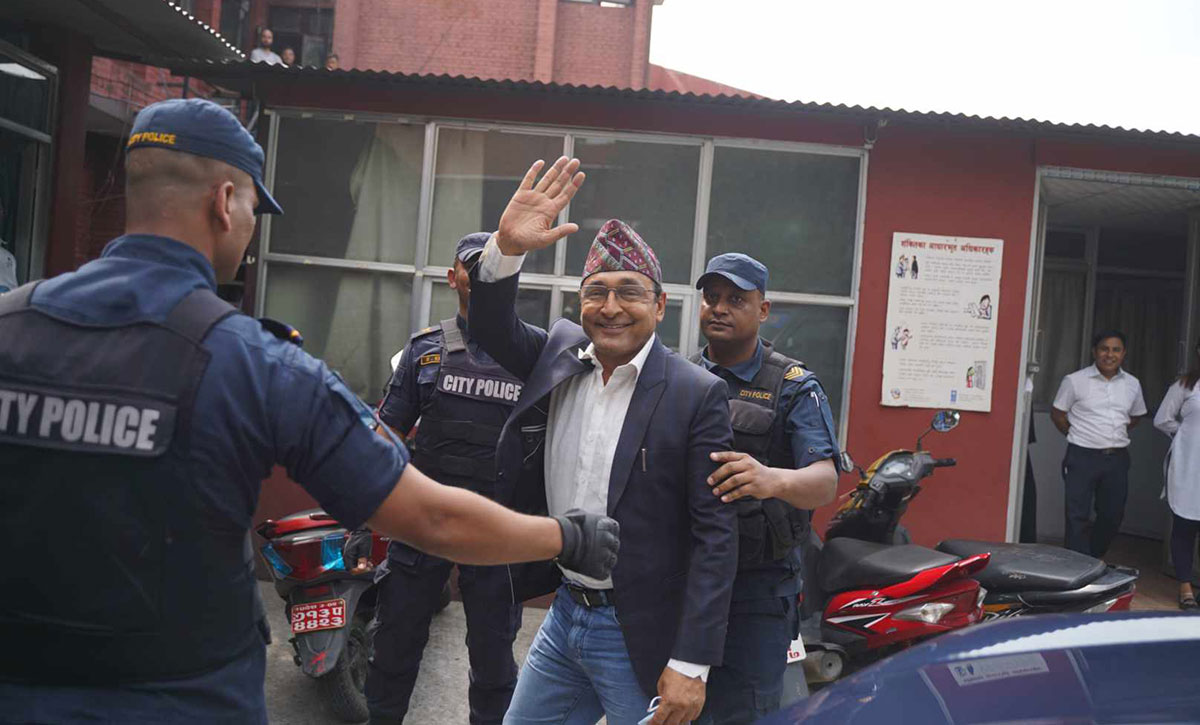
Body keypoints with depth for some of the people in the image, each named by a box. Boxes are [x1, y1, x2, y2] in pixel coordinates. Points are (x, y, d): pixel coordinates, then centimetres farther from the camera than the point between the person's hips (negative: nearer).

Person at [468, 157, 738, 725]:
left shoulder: (697, 394, -15)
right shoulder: (559, 354, 2)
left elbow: (715, 534, -16)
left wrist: (691, 664, -17)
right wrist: (507, 247, -26)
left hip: (640, 635, -5)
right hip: (564, 613, 6)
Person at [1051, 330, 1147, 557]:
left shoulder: (1132, 384, 7)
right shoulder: (1075, 381, -5)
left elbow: (1137, 415, 22)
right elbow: (1057, 414, 2)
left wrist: (1117, 435, 11)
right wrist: (1078, 436, 1)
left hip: (1117, 459, 4)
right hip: (1082, 457, -4)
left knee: (1113, 515, 11)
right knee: (1077, 516, -4)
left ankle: (1094, 560, 31)